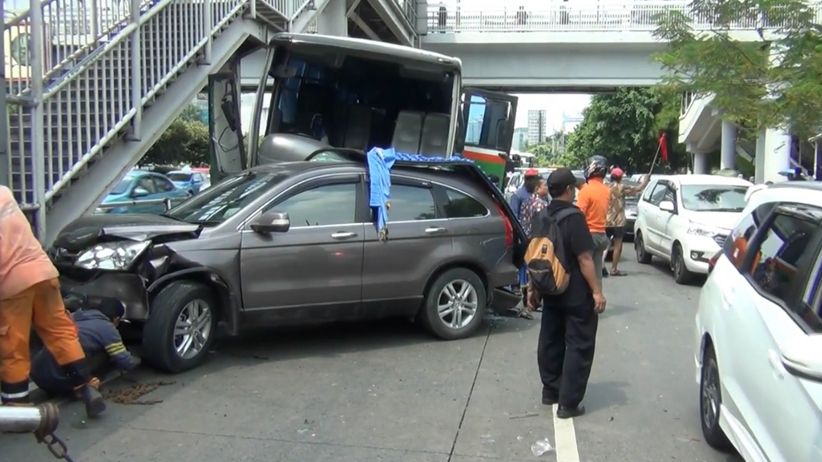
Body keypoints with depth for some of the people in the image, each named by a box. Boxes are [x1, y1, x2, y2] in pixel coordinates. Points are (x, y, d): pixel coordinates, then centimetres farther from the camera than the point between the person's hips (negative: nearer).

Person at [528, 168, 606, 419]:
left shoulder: (541, 217, 6)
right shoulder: (574, 217, -17)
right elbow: (584, 259, -20)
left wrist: (534, 289, 18)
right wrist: (597, 291, -15)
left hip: (551, 292, 8)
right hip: (577, 294, -7)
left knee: (550, 341, 17)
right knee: (578, 346, 0)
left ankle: (550, 391, 28)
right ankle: (568, 403, 2)